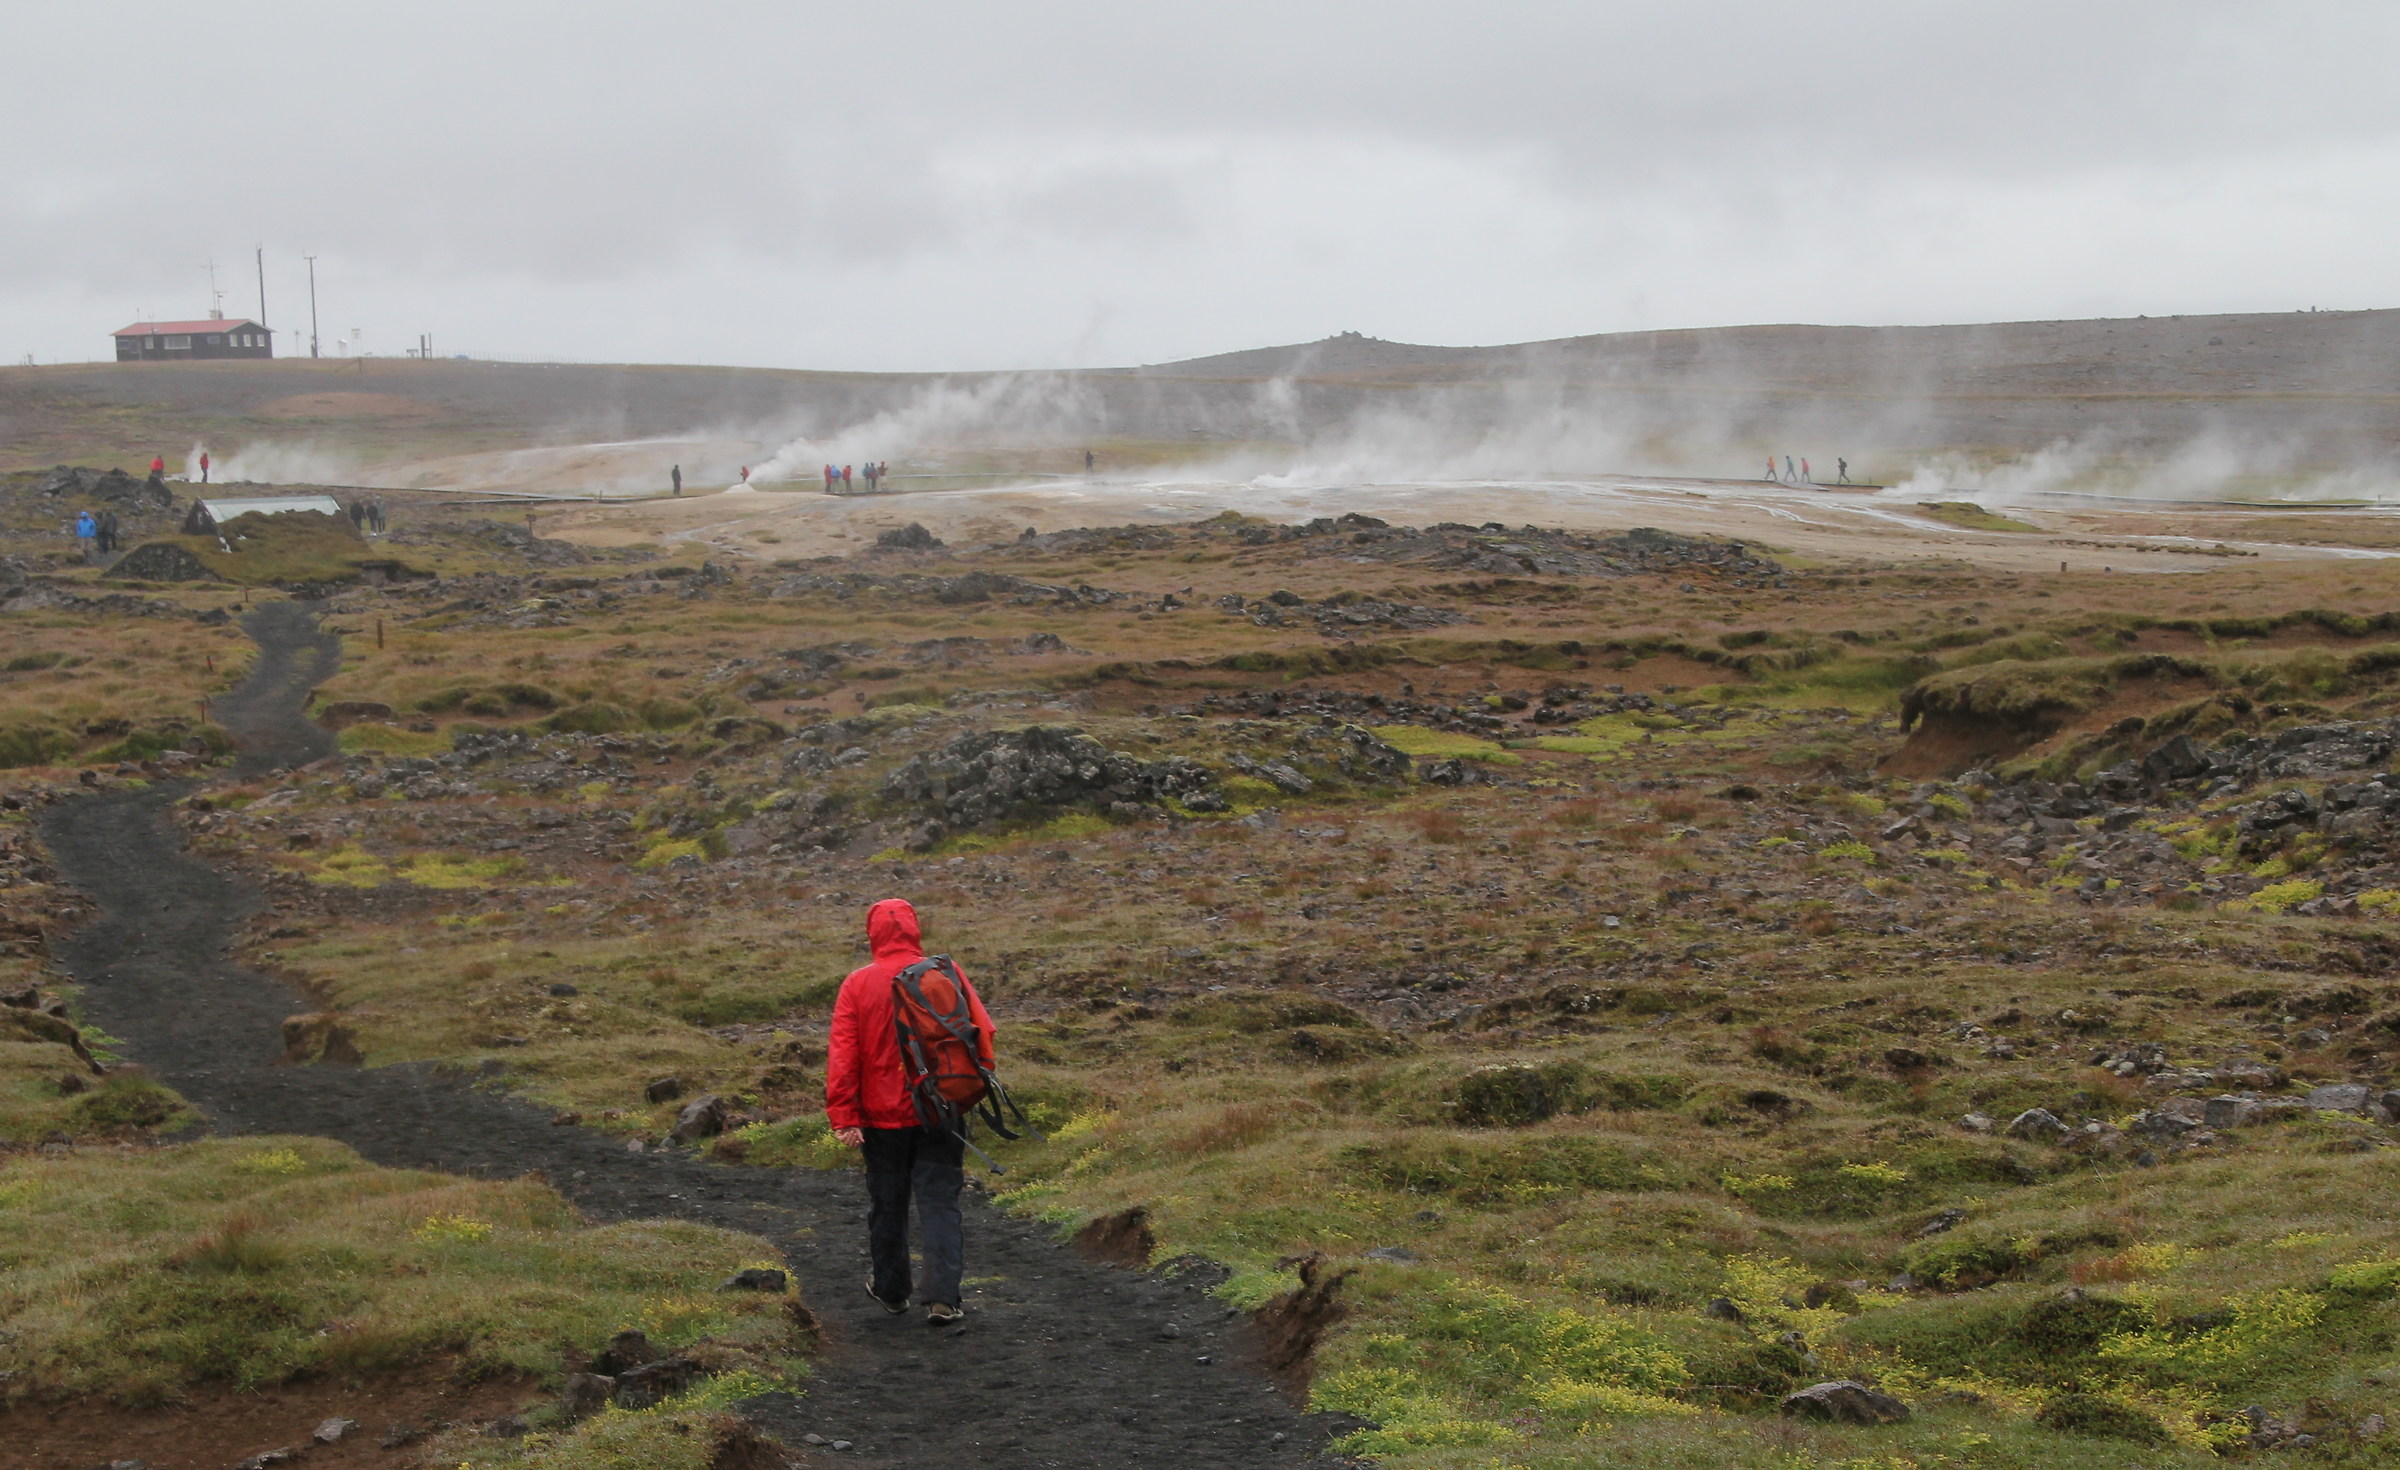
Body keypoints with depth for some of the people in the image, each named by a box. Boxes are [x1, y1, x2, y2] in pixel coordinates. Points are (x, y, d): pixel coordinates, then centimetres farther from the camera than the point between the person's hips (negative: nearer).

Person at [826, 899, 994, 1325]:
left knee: (888, 1206, 15)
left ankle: (891, 1290, 28)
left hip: (883, 1116, 0)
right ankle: (942, 1297, -9)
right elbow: (982, 1033, -1)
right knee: (940, 1202, 1)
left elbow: (842, 1055, -8)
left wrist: (843, 1117, -6)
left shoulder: (858, 985, -6)